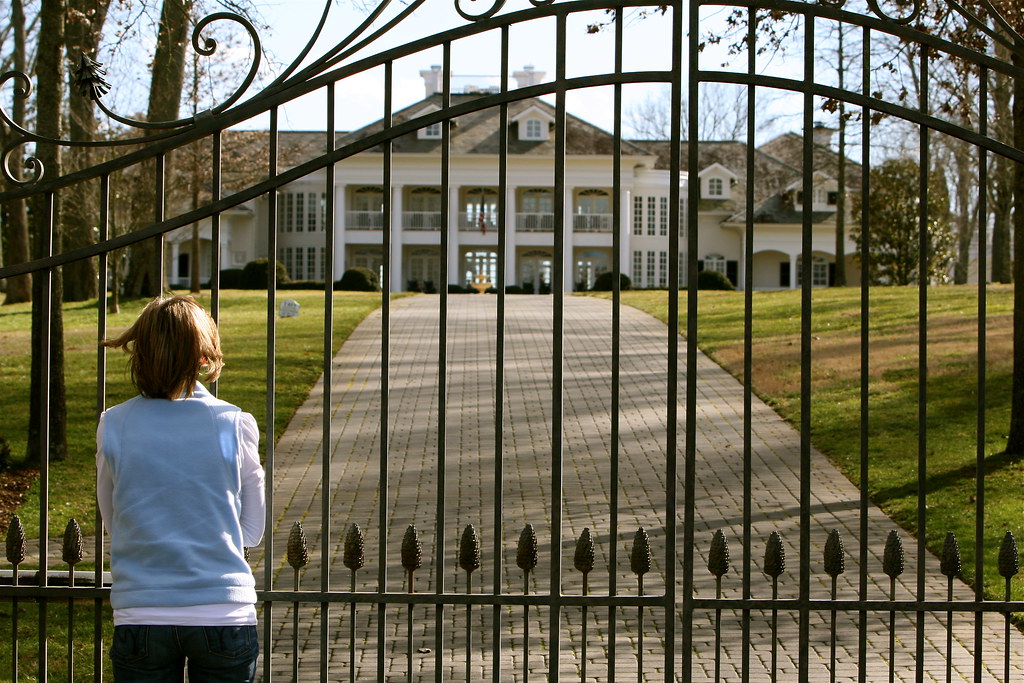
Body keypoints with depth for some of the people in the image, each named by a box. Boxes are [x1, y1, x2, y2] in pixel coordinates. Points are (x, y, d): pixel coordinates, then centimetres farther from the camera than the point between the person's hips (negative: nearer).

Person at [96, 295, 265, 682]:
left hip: (139, 617, 1)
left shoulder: (113, 426, -3)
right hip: (225, 615, -1)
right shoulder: (234, 424, -6)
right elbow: (252, 532, 2)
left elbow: (113, 525, 8)